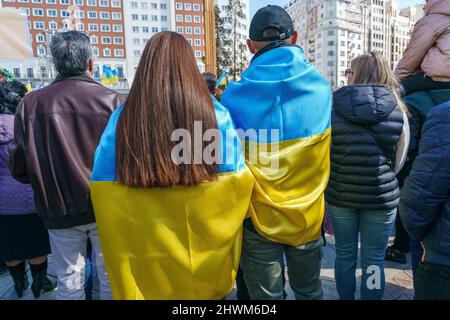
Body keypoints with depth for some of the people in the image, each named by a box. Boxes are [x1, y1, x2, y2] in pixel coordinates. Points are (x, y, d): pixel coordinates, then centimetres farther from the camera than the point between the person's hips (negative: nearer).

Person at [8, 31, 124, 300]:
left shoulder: (31, 103, -6)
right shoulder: (112, 100, -13)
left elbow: (20, 169, -3)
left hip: (60, 211, 2)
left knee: (69, 282, 19)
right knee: (111, 277, 15)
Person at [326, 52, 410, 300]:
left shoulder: (332, 108, -7)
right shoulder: (398, 111, -5)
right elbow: (398, 162, 3)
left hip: (340, 196, 1)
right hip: (382, 197, 0)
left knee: (344, 255, 18)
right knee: (374, 261, 14)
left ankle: (345, 298, 35)